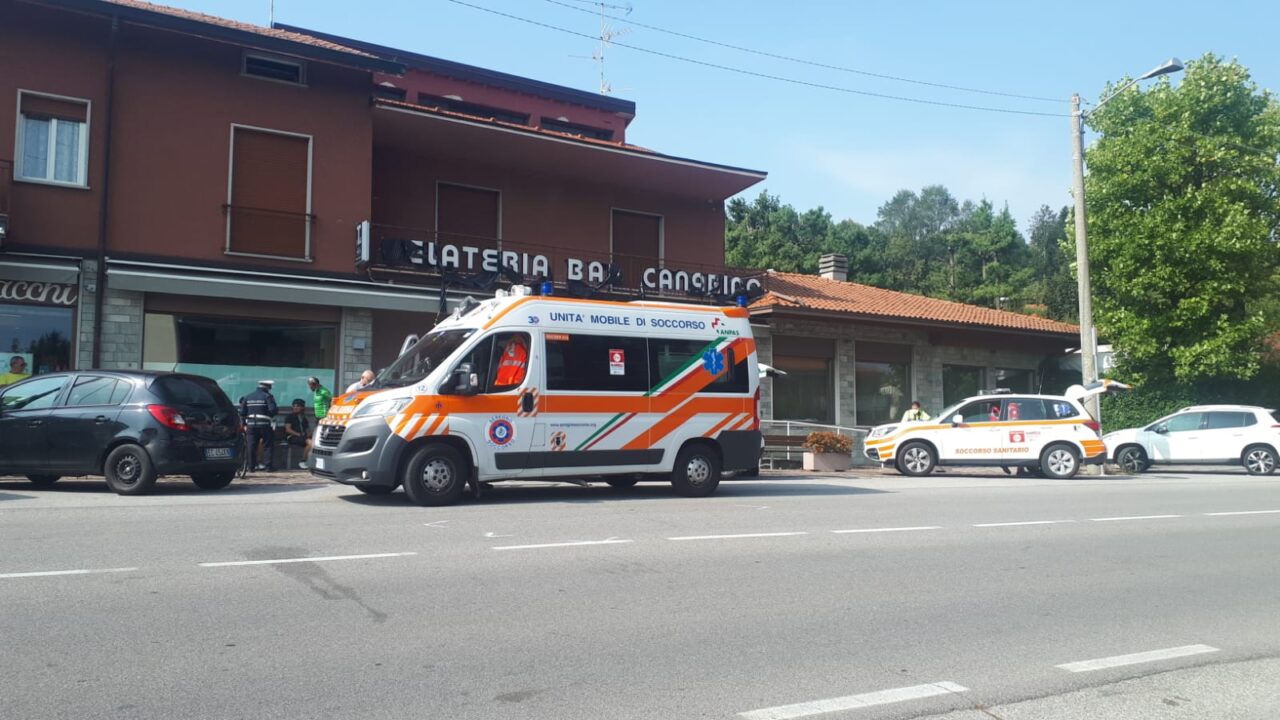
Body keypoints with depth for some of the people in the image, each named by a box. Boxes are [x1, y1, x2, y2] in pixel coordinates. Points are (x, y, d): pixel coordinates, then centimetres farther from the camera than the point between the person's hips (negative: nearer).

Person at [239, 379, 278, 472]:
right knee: (267, 445, 3)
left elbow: (242, 413, 8)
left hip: (251, 424, 4)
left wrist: (245, 423, 19)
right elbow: (272, 410, -17)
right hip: (265, 425, -4)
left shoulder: (247, 397, 11)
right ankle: (267, 466, -1)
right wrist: (277, 410, 4)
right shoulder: (267, 396, -5)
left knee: (251, 446, 8)